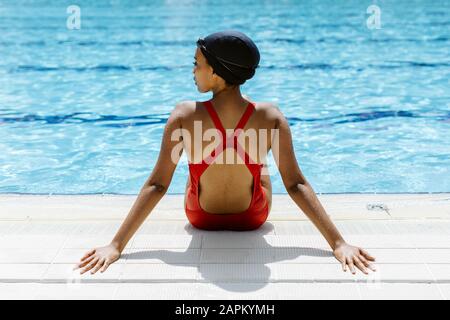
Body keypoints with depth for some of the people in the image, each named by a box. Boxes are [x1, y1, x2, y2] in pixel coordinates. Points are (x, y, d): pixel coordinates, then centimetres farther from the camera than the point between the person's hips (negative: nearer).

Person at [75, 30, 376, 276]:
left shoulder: (185, 115, -28)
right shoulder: (271, 116, -26)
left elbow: (157, 185, -27)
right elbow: (296, 184, -25)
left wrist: (116, 245, -21)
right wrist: (339, 243, -19)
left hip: (200, 218, 0)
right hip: (253, 219, 0)